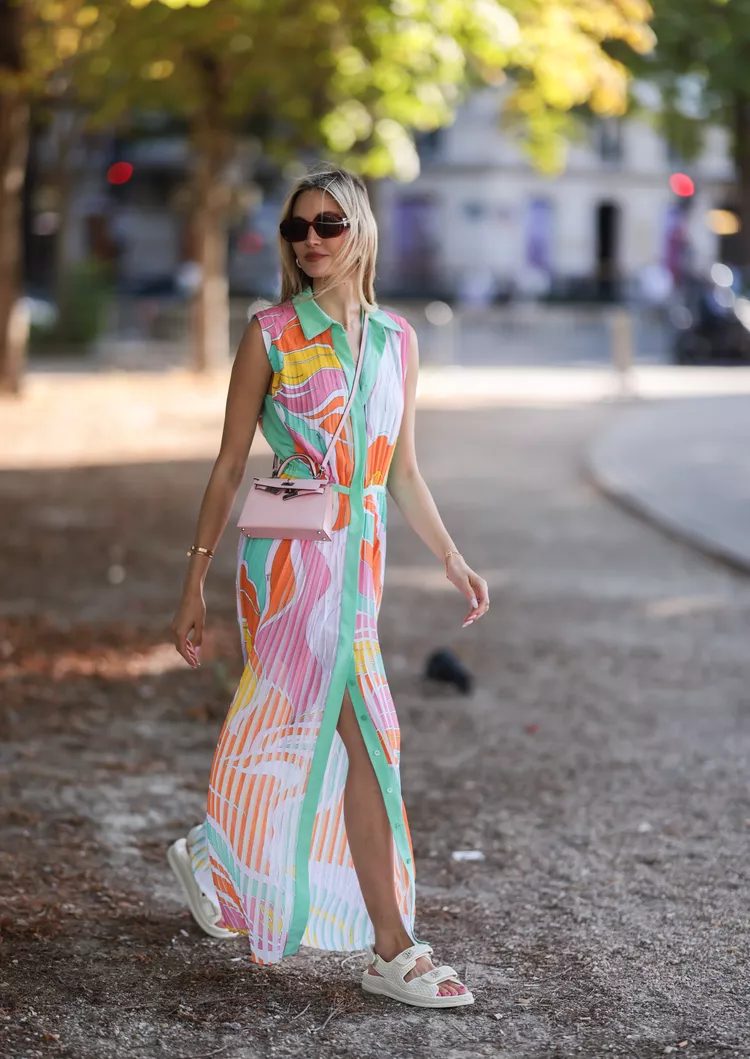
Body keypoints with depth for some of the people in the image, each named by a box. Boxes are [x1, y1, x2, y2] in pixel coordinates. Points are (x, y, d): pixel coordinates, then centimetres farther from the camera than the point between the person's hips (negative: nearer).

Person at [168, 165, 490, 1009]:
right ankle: (390, 951, -4)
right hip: (291, 557, -6)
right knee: (369, 735, -11)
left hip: (360, 560, 6)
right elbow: (230, 466, -1)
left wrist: (449, 556, 10)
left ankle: (211, 860, 39)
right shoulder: (271, 335, -4)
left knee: (295, 730, 14)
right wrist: (194, 583, -1)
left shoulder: (397, 340, 10)